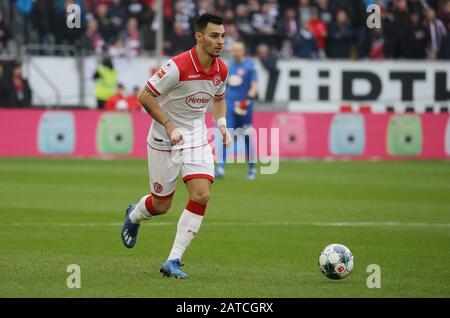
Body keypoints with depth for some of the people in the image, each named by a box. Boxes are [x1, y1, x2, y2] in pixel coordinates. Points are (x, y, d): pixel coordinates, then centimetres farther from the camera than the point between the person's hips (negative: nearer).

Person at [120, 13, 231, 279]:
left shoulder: (221, 70, -3)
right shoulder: (178, 66, -24)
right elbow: (145, 96, -19)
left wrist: (222, 123, 0)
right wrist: (169, 126, -24)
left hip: (197, 138, 5)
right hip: (164, 140, -5)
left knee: (201, 196, -14)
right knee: (162, 204, 6)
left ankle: (173, 261, -6)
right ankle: (134, 216, 45)